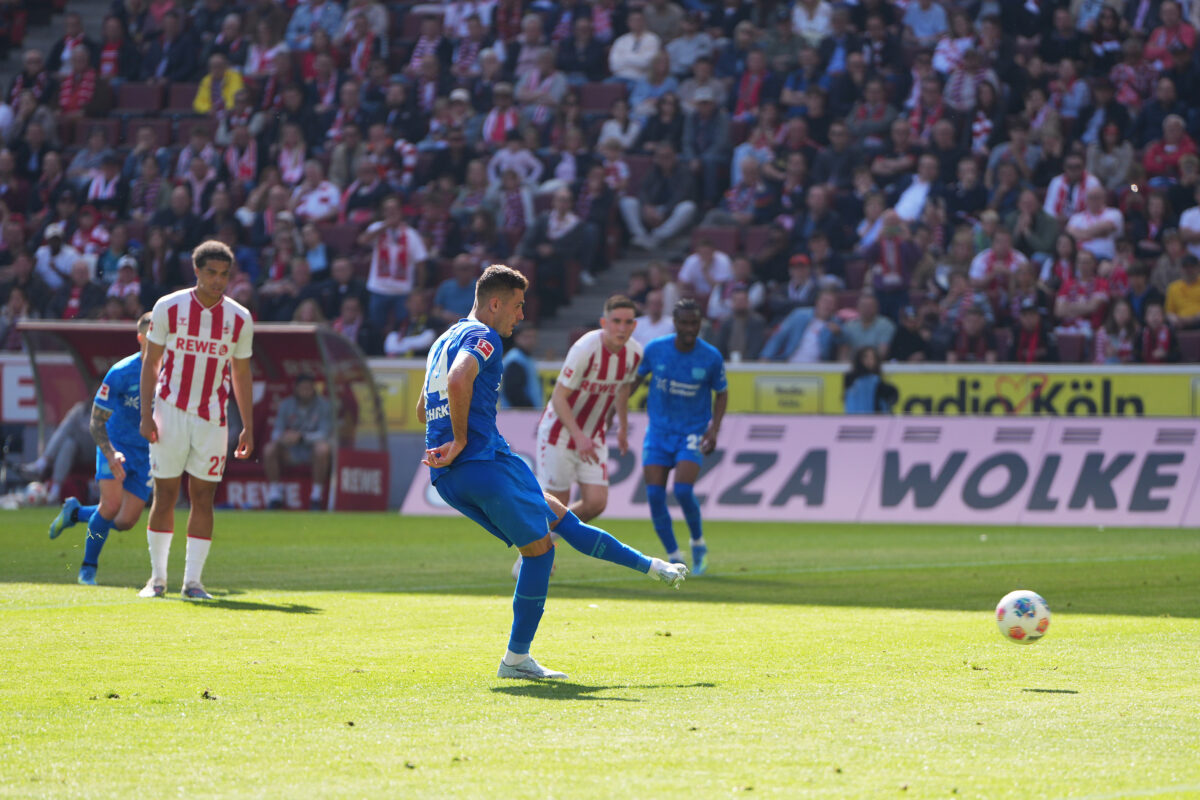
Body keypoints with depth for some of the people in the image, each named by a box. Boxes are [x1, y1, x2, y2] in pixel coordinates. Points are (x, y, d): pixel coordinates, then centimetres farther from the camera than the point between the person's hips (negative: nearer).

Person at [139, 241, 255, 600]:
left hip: (211, 419, 1)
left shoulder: (239, 319, 3)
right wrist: (146, 414, -5)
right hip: (170, 412, -1)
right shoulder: (168, 308, -3)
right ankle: (157, 578, 11)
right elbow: (150, 362, 2)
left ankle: (192, 581, 4)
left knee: (203, 498, -1)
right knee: (165, 495, 1)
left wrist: (248, 428, 7)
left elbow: (241, 374, 10)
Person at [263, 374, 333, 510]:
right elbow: (277, 431, -1)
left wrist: (301, 437, -33)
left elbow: (324, 433, -17)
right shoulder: (286, 405, 1)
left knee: (322, 448, -38)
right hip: (292, 453, 3)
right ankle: (274, 495, -15)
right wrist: (281, 437, -28)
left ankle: (316, 496, -27)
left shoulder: (324, 405, -8)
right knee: (269, 449, -24)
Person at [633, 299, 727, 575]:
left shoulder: (711, 357, -8)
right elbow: (634, 379, 10)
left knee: (683, 490, -19)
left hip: (692, 434, -2)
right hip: (658, 431, 2)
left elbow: (721, 394, 6)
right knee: (655, 494, -9)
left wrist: (714, 429, -5)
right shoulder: (655, 349, -5)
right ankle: (674, 557, 5)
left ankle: (698, 544, 8)